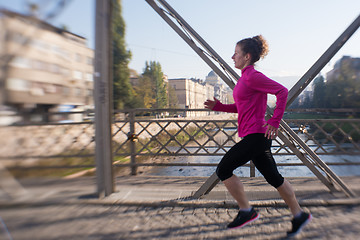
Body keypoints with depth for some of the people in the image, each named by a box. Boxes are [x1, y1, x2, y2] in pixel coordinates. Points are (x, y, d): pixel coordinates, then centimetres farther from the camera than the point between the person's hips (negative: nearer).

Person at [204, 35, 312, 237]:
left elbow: (282, 91, -19)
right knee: (273, 177, 15)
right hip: (253, 136, 10)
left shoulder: (253, 76, -13)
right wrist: (219, 106, 10)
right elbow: (241, 107, 22)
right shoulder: (246, 78, 16)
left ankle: (246, 211, 9)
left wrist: (274, 121, -19)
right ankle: (299, 215, 28)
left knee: (223, 170, -3)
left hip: (256, 135, -10)